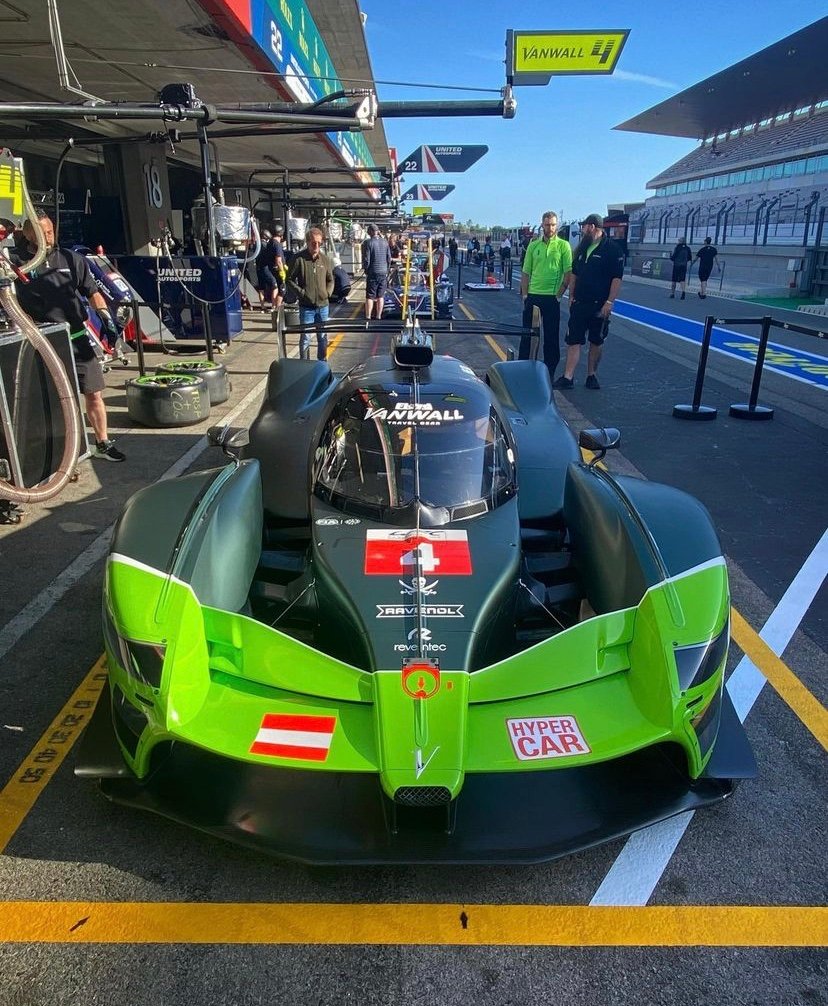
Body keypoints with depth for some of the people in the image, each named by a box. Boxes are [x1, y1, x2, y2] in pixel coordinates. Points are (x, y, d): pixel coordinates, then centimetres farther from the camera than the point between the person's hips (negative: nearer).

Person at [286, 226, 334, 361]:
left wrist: (328, 293, 0)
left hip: (323, 305, 4)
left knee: (323, 337, 13)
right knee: (305, 338, 2)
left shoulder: (325, 259, 4)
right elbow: (290, 280, -3)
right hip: (306, 306, -4)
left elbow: (330, 280, 15)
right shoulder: (299, 259, -8)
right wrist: (301, 293, -10)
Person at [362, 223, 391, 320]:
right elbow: (389, 258, 7)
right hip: (383, 273, 4)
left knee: (370, 297, 0)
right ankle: (378, 317, 15)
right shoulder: (385, 242, 3)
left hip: (372, 273, -4)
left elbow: (366, 260, -11)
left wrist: (366, 269, 7)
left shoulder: (367, 242, -10)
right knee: (380, 296, 10)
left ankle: (368, 317, -1)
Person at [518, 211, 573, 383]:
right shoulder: (533, 245, 9)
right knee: (527, 334, 8)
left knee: (551, 336, 4)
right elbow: (525, 272, 12)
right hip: (533, 295, 3)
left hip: (552, 297, -3)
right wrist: (524, 294, 4)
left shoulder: (563, 245, -1)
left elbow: (568, 272, -4)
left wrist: (559, 294, -8)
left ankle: (549, 372, 13)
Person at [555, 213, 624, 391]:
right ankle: (567, 378, -2)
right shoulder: (582, 249, 12)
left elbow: (617, 278, -13)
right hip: (579, 303, 5)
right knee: (573, 341, -1)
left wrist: (609, 302, -18)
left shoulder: (612, 249, -8)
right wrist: (571, 296, 13)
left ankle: (591, 376, 19)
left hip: (599, 305, -5)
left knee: (596, 342, 7)